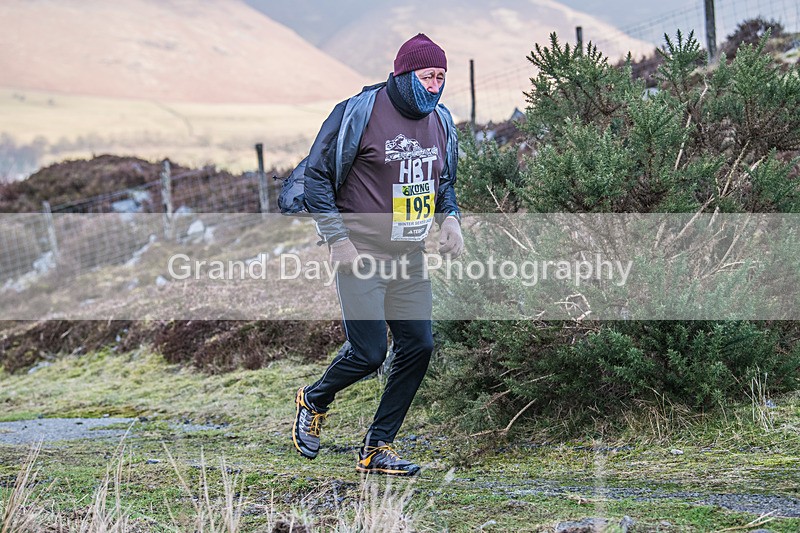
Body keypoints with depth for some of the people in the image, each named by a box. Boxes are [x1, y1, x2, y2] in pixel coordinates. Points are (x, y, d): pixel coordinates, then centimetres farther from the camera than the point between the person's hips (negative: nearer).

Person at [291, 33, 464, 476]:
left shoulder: (441, 121, 8)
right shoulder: (359, 113, -13)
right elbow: (317, 175, -8)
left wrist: (449, 218, 3)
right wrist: (338, 240, -13)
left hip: (410, 257, 7)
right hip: (362, 254, -7)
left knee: (418, 347, 0)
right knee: (368, 353, -10)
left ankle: (376, 448, 13)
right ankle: (314, 400, 23)